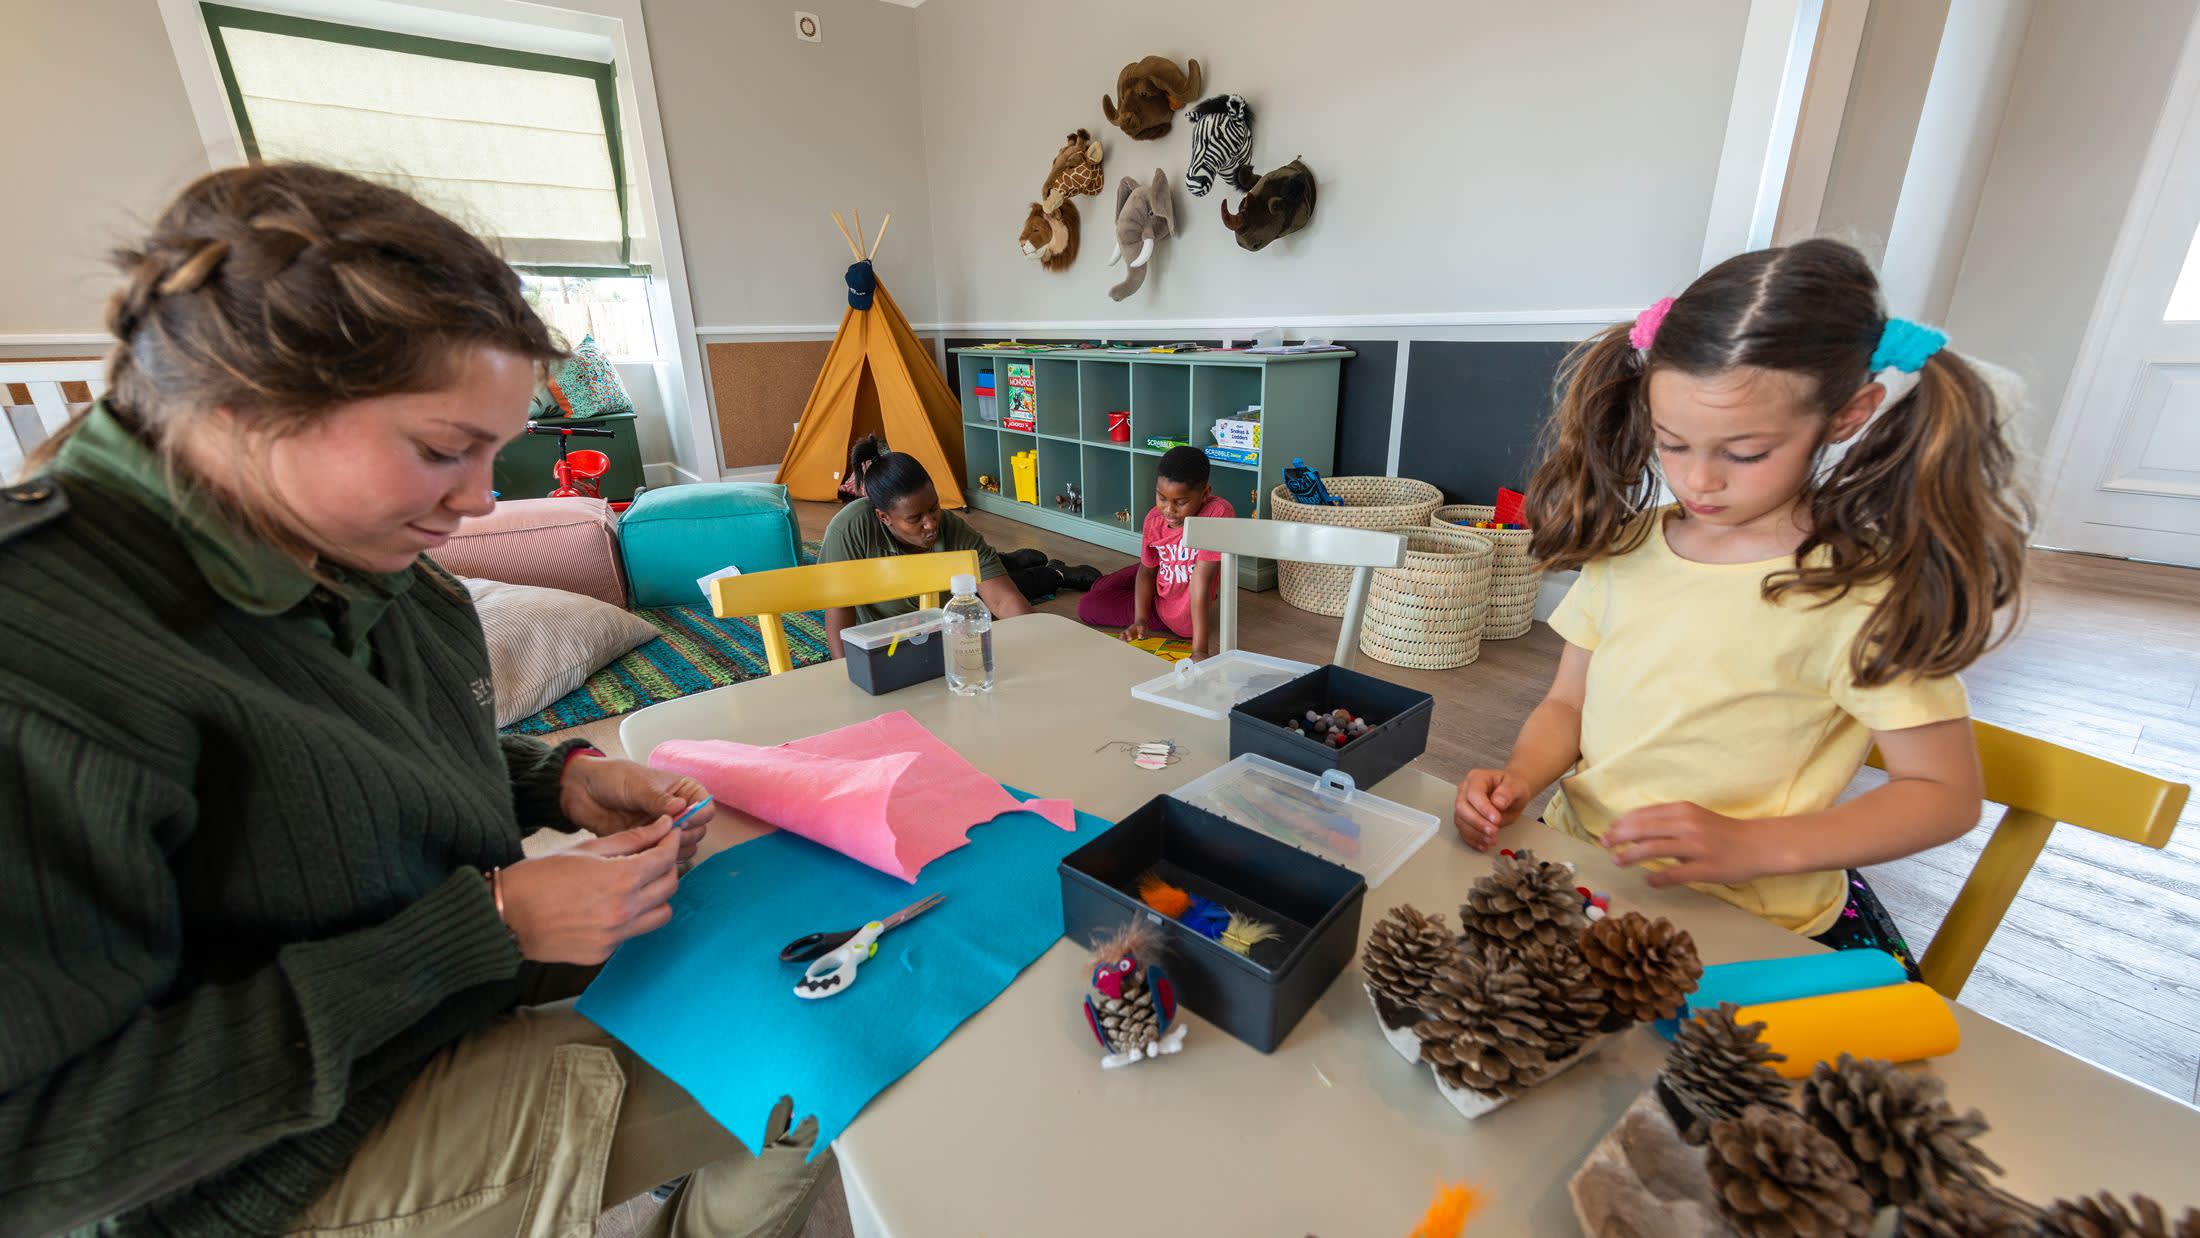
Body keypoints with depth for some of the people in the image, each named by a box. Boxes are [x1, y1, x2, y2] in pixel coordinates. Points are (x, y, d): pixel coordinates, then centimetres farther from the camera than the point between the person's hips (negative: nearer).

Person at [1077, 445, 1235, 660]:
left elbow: (1201, 582, -36)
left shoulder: (1219, 514, -33)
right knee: (1087, 605, 22)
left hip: (1183, 618, -6)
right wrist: (1140, 621, -13)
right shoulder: (1154, 520, -15)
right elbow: (1147, 571, -1)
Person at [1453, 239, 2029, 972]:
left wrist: (1749, 847, -20)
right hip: (1578, 860, 4)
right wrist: (1518, 781, -12)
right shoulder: (1626, 544, 1)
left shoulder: (1859, 593, -12)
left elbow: (1945, 793, -5)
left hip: (1740, 921, -3)